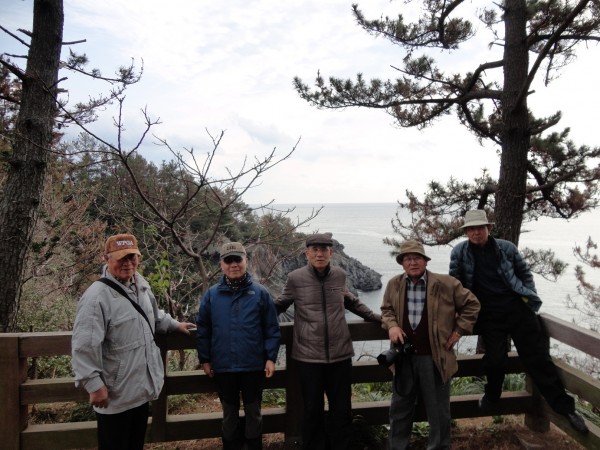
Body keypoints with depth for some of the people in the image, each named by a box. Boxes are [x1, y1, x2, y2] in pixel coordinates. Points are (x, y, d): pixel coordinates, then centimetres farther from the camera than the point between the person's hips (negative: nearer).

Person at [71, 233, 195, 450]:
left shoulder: (141, 285, 4)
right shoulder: (97, 296, -23)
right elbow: (84, 348, -25)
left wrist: (174, 325, 24)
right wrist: (95, 385, -25)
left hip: (142, 387, 8)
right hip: (115, 394, -7)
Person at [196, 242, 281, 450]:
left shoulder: (260, 293, -6)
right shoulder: (211, 295, -2)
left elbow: (272, 329, -3)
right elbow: (203, 330, 5)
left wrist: (271, 357, -7)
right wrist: (204, 359, 4)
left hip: (254, 366, -1)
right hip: (223, 367, 1)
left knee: (253, 413, 15)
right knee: (229, 414, 19)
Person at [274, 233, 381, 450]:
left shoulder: (339, 275, 2)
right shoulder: (295, 278, -6)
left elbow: (351, 302, 21)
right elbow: (279, 306, 8)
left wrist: (375, 317, 22)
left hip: (340, 354, 3)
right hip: (309, 356, -2)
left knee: (342, 410, 14)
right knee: (312, 411, 11)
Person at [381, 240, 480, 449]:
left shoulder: (446, 284, -9)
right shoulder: (394, 284, -1)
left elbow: (471, 304, 2)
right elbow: (386, 309, 13)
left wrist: (459, 330, -2)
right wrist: (391, 325, -6)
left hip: (435, 357, -2)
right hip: (404, 356, 3)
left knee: (438, 411, 13)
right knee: (399, 407, 16)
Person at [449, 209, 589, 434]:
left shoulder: (506, 247, 1)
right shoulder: (459, 252, -1)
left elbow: (524, 273, 13)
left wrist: (530, 296, 4)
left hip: (517, 308, 1)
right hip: (489, 316, -1)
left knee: (538, 357, 4)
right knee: (495, 360, -10)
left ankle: (564, 406, 16)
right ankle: (491, 395, 20)